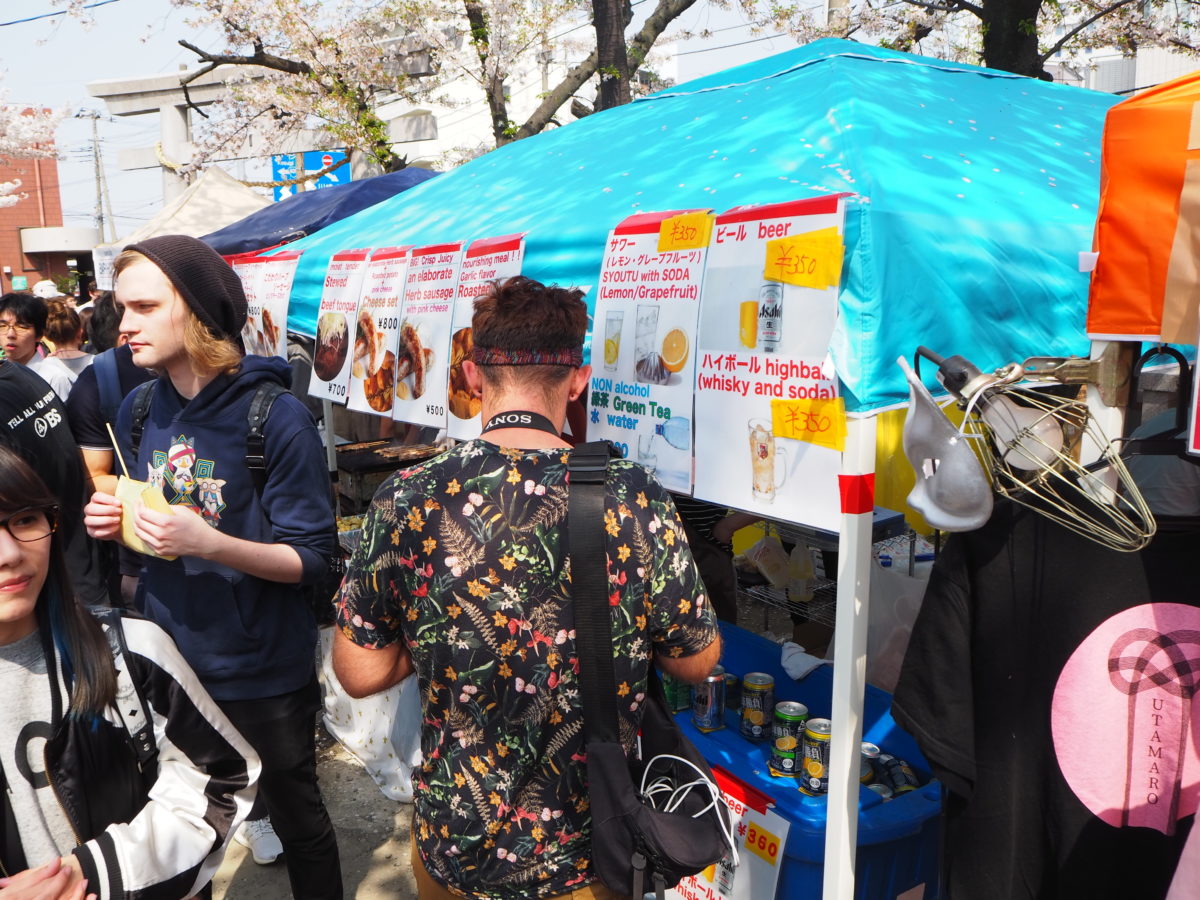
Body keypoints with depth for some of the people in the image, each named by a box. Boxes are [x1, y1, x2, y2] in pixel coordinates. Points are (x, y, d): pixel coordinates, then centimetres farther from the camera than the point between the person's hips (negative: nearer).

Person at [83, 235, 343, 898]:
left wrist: (209, 544, -32)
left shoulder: (277, 417, -19)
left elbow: (311, 558, -18)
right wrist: (112, 521, -9)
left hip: (261, 672, -5)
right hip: (166, 661, 5)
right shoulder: (137, 410, 0)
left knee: (296, 819, 16)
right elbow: (147, 530, 13)